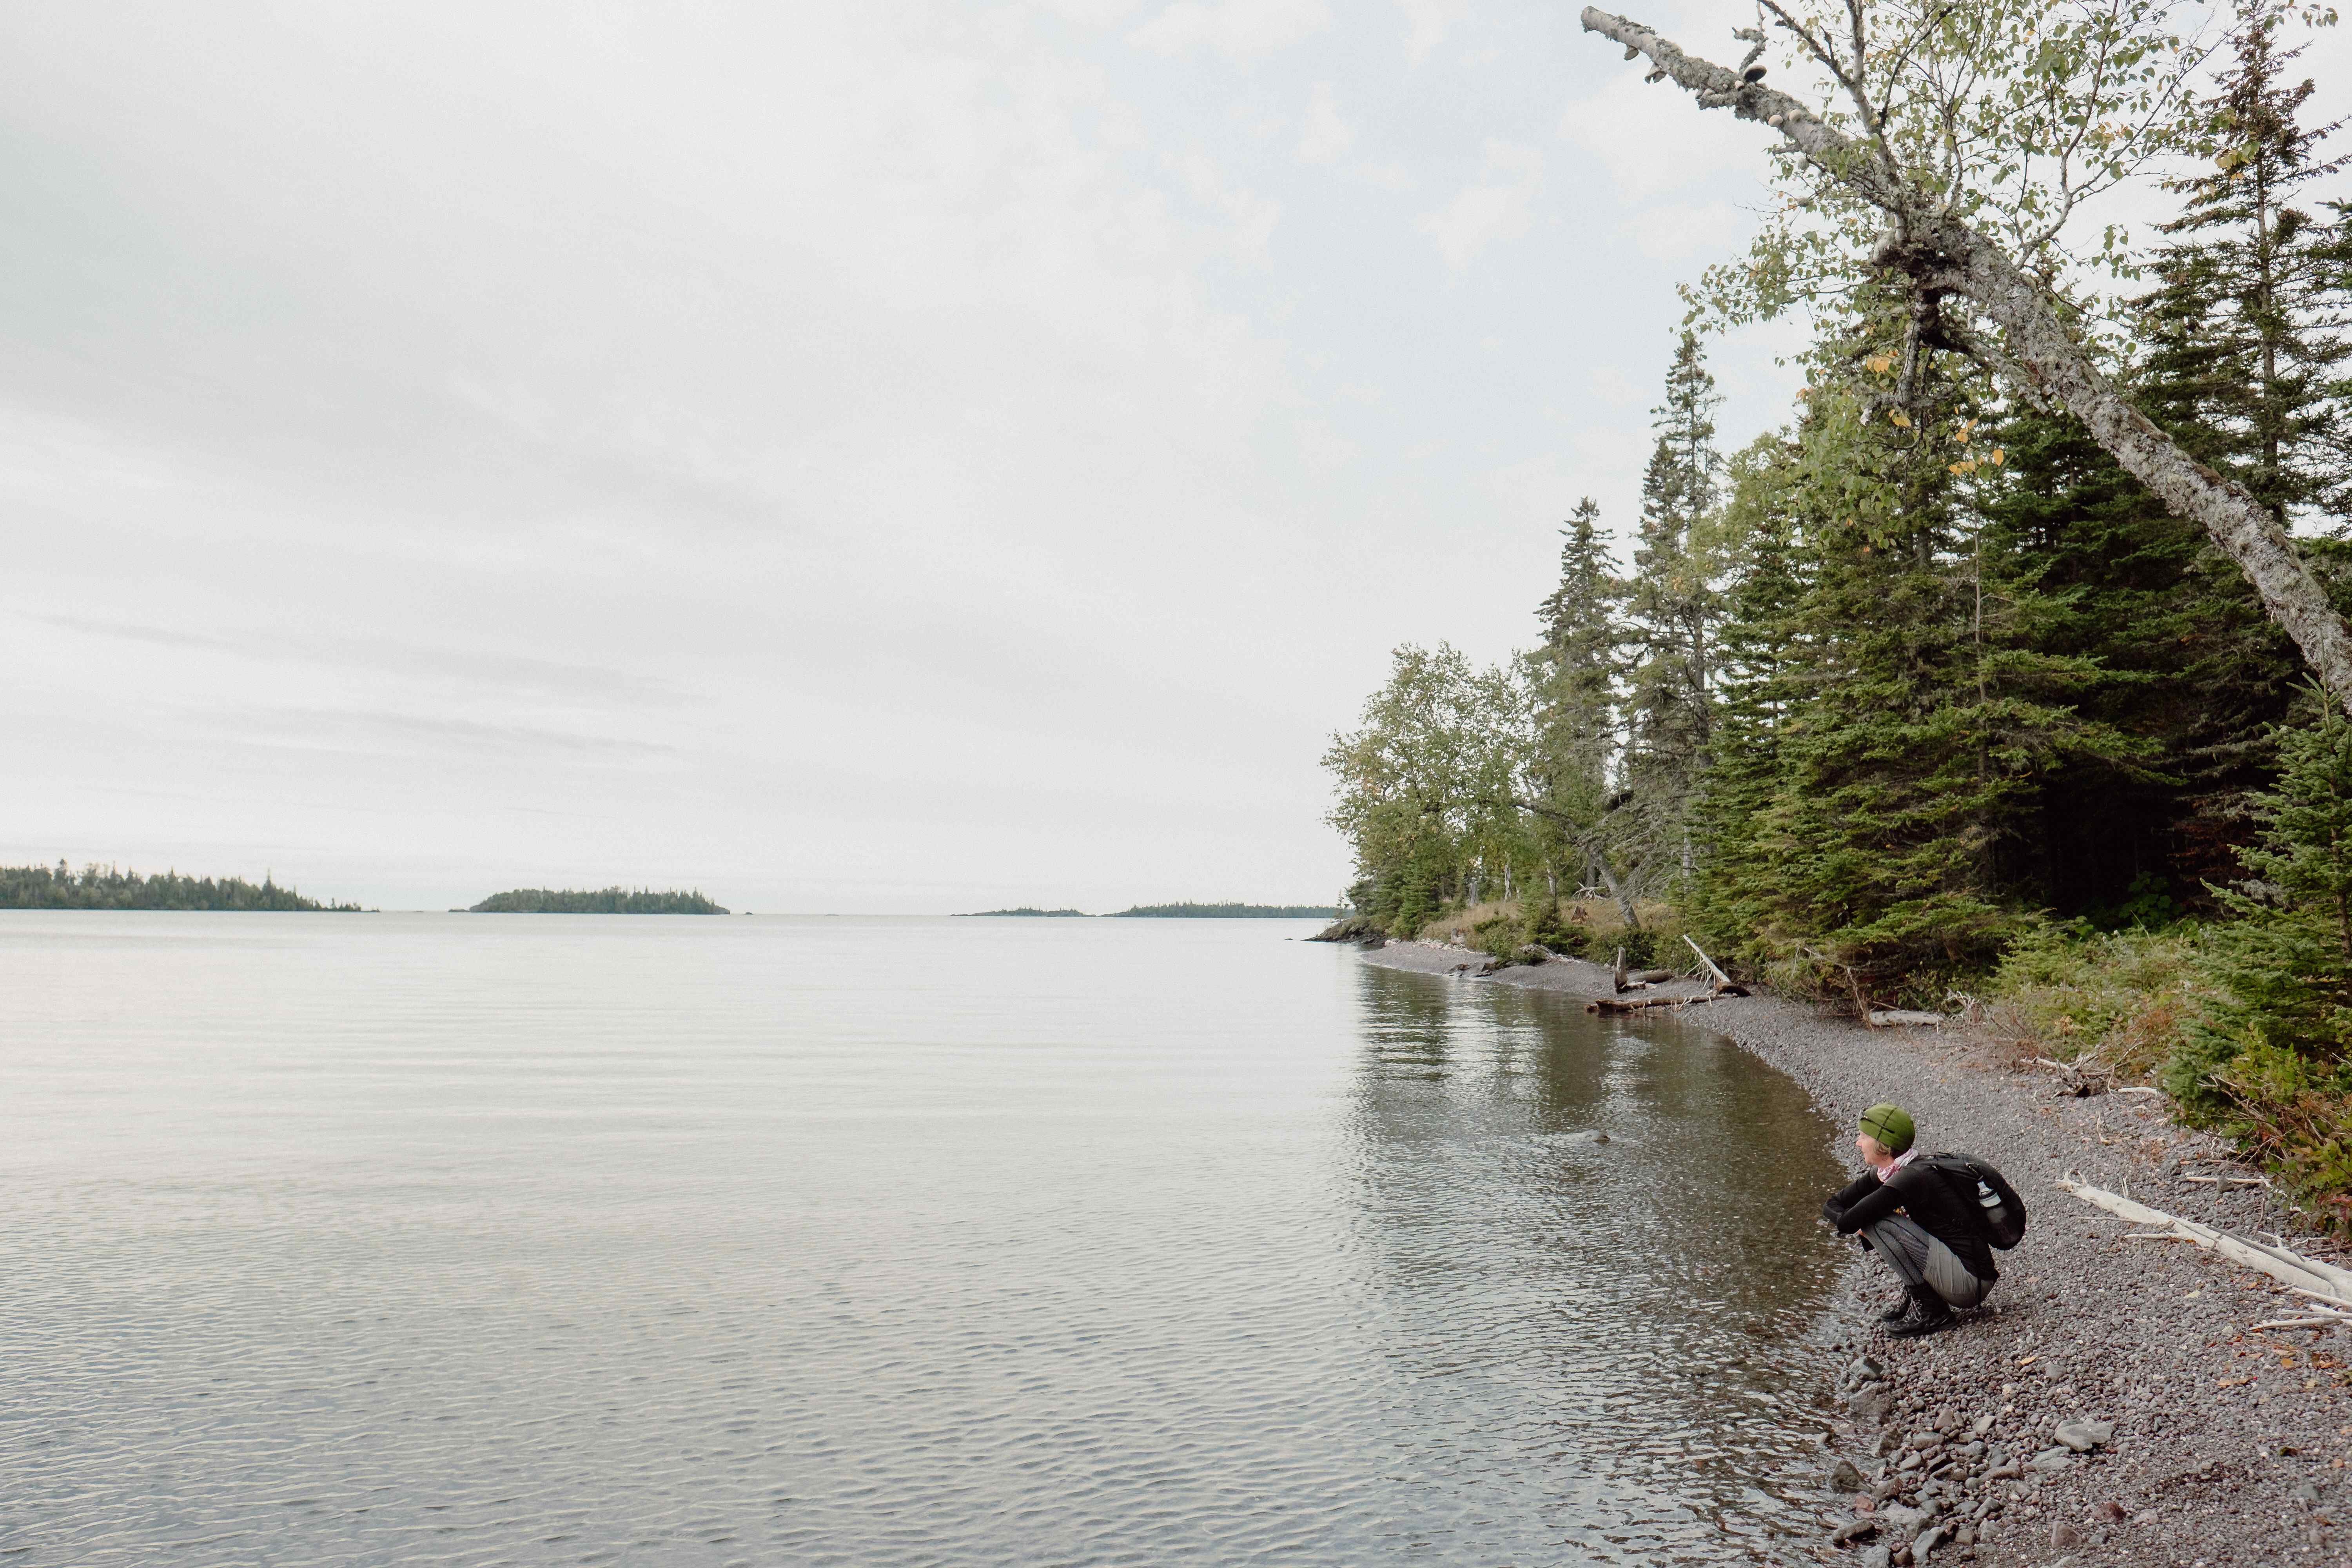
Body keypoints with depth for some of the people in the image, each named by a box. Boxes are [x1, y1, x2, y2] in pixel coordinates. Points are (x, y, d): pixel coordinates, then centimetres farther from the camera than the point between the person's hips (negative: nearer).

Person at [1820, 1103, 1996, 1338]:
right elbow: (1832, 1206, 8)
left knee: (1878, 1222, -20)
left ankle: (1930, 1310, -9)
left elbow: (1846, 1222, -26)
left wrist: (1855, 1222, -5)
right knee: (1871, 1218, 9)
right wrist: (1855, 1221, -10)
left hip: (1971, 1283, -9)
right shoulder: (1885, 1173, 5)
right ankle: (1913, 1296, 11)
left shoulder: (1912, 1178, -22)